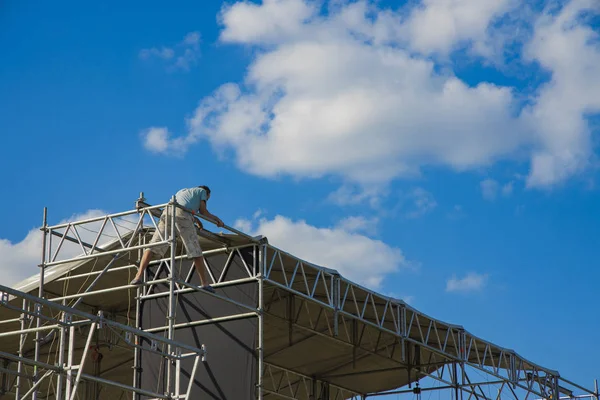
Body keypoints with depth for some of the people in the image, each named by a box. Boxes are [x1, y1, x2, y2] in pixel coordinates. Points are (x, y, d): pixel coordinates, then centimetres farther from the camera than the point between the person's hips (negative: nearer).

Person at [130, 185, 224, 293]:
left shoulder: (181, 191, 42)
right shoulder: (202, 191, 27)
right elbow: (203, 212, 19)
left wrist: (196, 220, 53)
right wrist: (217, 219, 30)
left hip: (168, 211, 5)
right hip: (182, 214, -4)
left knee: (152, 246, 1)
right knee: (195, 251, 1)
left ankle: (139, 276, -13)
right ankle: (205, 283, -1)